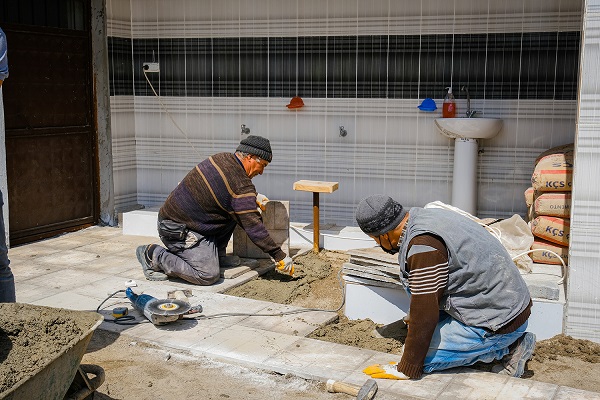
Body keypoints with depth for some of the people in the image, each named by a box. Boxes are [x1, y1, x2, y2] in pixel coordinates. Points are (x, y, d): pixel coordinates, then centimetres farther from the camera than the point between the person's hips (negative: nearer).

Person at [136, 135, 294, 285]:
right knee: (209, 275, -16)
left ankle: (217, 255, 13)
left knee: (234, 210, 8)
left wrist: (254, 197, 15)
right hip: (179, 231, -10)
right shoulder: (241, 185, -21)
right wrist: (280, 256, -11)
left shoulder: (222, 158, 5)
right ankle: (154, 255, -5)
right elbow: (253, 227, -19)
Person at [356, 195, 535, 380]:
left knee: (420, 357, -11)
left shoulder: (423, 246, -24)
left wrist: (406, 369, -11)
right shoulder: (428, 215, 6)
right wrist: (413, 315, 38)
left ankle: (506, 348, -1)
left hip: (499, 323, -10)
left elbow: (425, 314, -22)